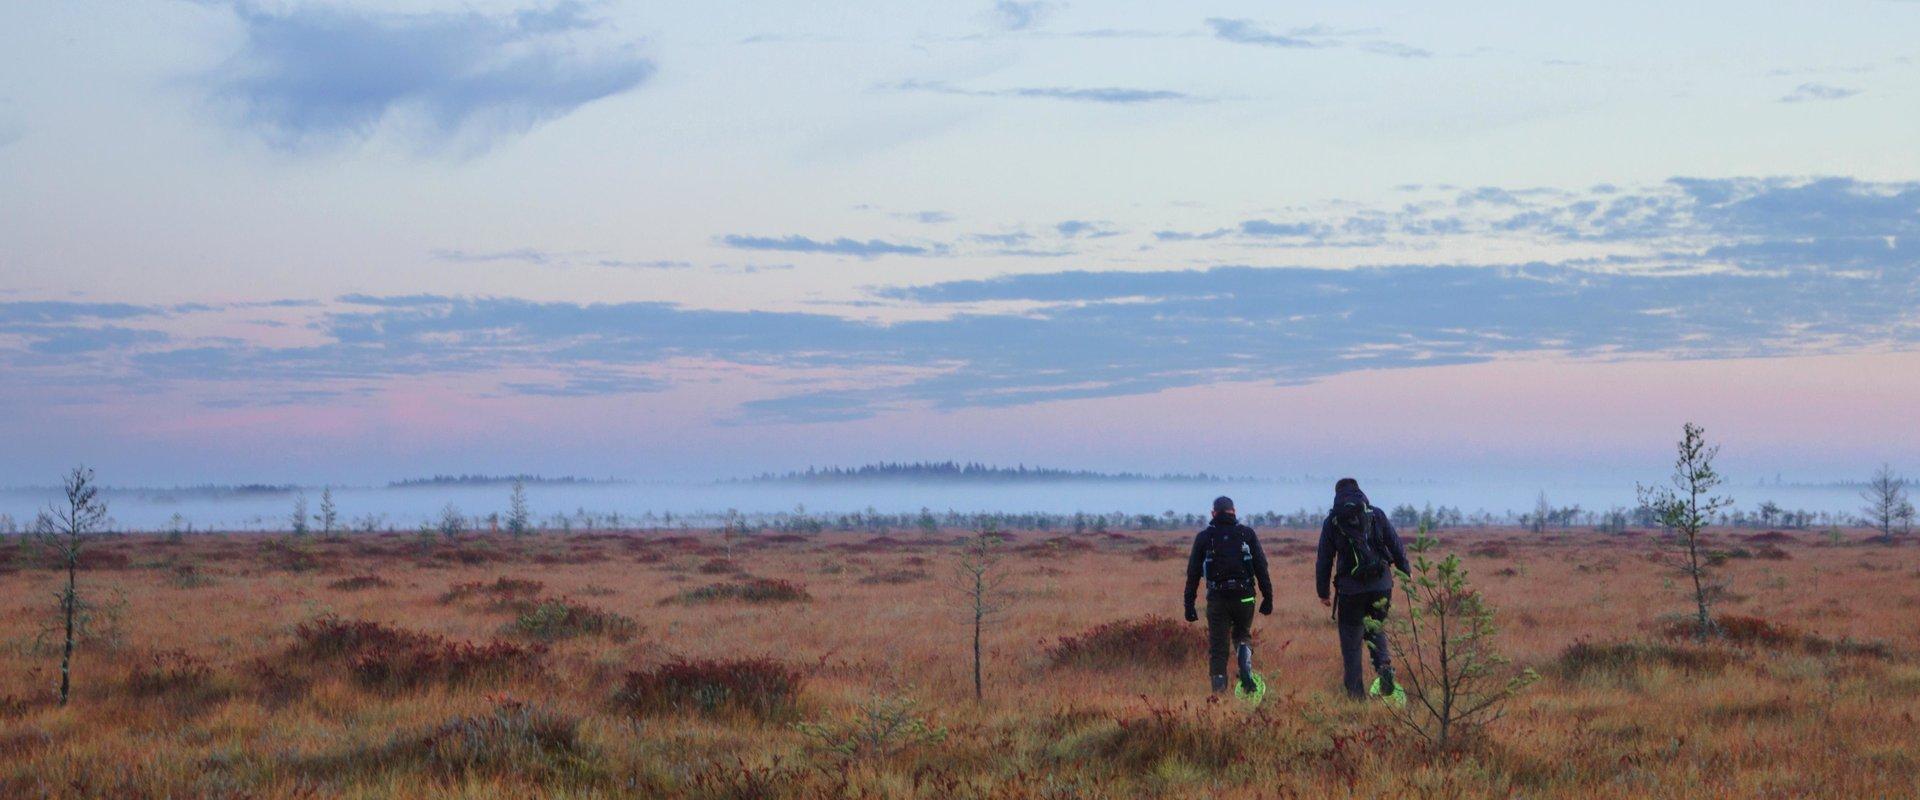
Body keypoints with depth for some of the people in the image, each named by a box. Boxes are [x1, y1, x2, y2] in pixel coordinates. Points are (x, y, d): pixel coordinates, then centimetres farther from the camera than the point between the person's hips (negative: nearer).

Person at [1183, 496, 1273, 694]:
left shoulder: (1204, 537, 6)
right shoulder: (1247, 534, 5)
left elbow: (1193, 573, 4)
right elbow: (1261, 568, 1)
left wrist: (1189, 605, 7)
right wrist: (1268, 597, 4)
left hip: (1217, 598, -1)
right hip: (1244, 596, 1)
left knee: (1217, 646, 6)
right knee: (1242, 636, 20)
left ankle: (1219, 690, -2)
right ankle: (1246, 673, -5)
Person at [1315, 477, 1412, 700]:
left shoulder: (1331, 522, 3)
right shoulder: (1377, 515, 4)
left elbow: (1324, 560, 4)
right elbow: (1397, 548, 4)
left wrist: (1323, 592, 11)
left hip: (1350, 589, -1)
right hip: (1381, 586, 1)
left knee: (1351, 639, 8)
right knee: (1376, 628, 21)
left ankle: (1355, 690, 5)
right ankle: (1384, 664, -7)